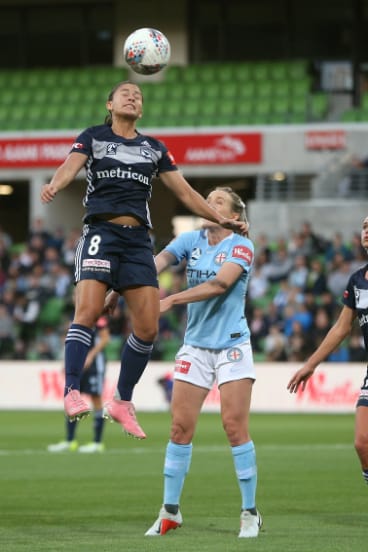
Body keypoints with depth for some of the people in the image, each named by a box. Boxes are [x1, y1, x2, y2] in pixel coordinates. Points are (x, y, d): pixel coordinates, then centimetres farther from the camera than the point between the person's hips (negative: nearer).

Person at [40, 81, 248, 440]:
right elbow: (71, 166, -10)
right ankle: (72, 392, -22)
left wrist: (221, 220, 10)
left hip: (138, 239, 4)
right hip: (101, 232, -4)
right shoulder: (93, 137, 9)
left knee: (148, 327, -4)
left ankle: (122, 402, 11)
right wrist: (54, 185, -32)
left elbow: (185, 192, 19)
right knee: (88, 310, -22)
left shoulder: (154, 149, 18)